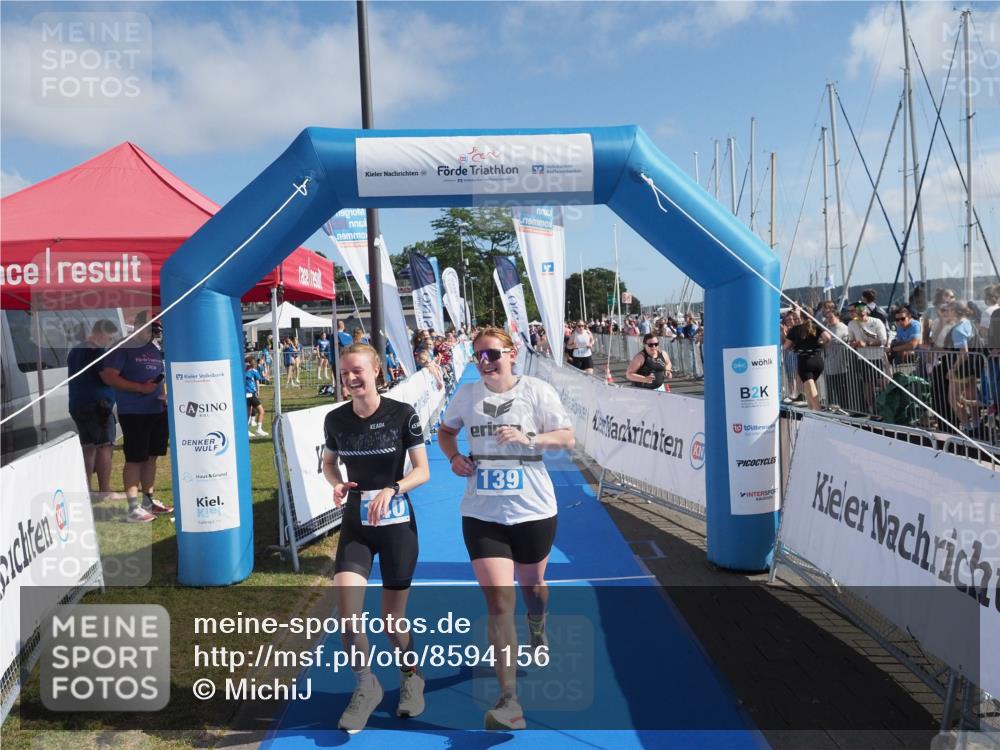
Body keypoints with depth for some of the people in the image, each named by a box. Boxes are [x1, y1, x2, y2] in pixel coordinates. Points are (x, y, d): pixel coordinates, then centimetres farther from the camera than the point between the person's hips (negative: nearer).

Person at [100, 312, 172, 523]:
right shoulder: (124, 348, -7)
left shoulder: (156, 349, 15)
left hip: (157, 411, 7)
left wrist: (165, 396, 5)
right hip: (134, 413, -7)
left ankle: (148, 501, 23)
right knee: (134, 459, -5)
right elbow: (108, 376, -15)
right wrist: (141, 388, -19)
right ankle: (133, 509, -2)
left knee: (151, 457, 13)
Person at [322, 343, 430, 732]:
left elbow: (422, 471, -7)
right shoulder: (336, 419, -2)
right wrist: (337, 484, -9)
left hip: (397, 524, -2)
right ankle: (366, 685, 9)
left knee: (393, 617, 8)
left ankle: (411, 676, 38)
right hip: (355, 524, 2)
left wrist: (391, 489, -25)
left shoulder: (402, 414, -11)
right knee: (345, 606, -16)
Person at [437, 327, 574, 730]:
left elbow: (567, 437, -6)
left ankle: (537, 630, 59)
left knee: (531, 585, 21)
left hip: (533, 510, 0)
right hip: (482, 513, 1)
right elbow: (446, 430, 18)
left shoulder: (537, 390, -7)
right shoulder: (466, 394, 1)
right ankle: (509, 701, -2)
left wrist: (527, 438, -23)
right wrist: (454, 457, -3)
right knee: (499, 601, -9)